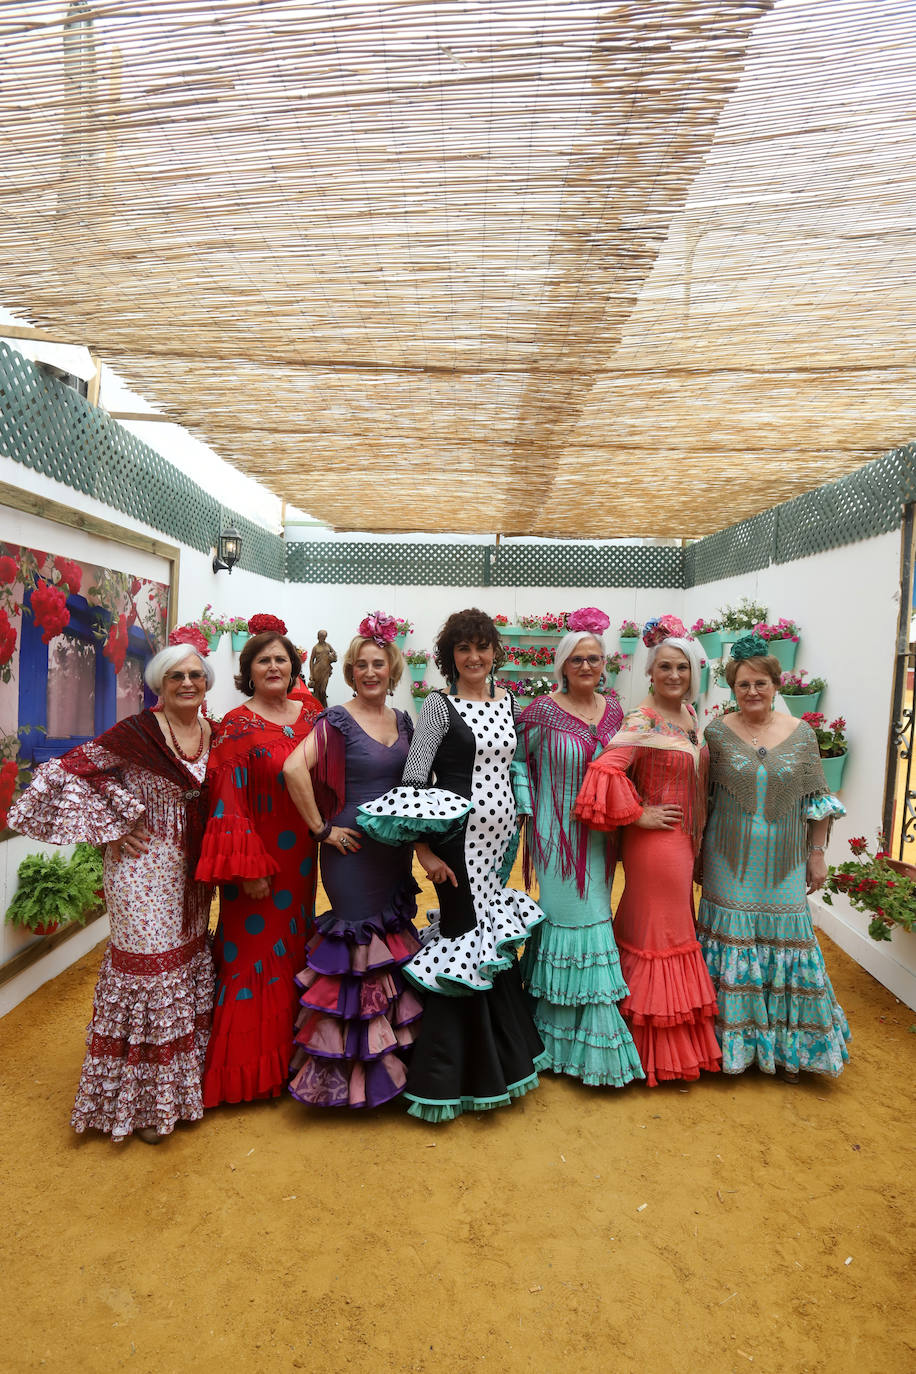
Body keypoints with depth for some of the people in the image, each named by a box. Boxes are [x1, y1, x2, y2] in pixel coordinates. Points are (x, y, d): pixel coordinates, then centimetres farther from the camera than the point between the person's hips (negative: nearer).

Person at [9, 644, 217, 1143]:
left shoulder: (213, 734, 3)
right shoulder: (137, 732, -14)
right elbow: (72, 770, -15)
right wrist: (112, 828, -12)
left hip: (191, 870, 6)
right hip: (144, 864, -6)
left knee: (187, 961, 15)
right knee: (149, 967, 0)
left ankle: (180, 1077, 35)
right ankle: (139, 1098, 20)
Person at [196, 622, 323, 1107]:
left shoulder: (311, 714, 5)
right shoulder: (237, 725, -9)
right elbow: (230, 800, -14)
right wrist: (249, 866, -18)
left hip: (299, 855, 5)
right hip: (256, 856, -5)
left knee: (293, 949, 17)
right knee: (252, 955, 4)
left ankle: (288, 1054, 35)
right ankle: (246, 1068, 22)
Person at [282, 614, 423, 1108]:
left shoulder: (402, 721, 9)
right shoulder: (338, 720, -11)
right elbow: (294, 768, -25)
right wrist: (321, 829, -20)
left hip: (395, 849, 6)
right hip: (353, 848, -6)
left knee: (391, 944, 15)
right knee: (358, 948, 1)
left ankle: (387, 1057, 34)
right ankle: (350, 1068, 20)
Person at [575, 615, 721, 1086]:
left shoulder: (690, 716, 8)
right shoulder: (643, 721, -19)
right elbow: (606, 768, -31)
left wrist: (695, 840, 15)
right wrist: (638, 815, -22)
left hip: (683, 840, 8)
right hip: (655, 842, -8)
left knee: (674, 926, 19)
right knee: (658, 933, 4)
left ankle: (680, 1038, 37)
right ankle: (655, 1052, 22)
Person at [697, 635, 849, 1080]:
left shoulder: (800, 732, 1)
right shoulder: (716, 732, -3)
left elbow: (816, 799, 6)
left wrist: (817, 854, 4)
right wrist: (697, 853, 2)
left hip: (784, 863, 1)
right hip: (731, 862, -1)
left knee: (786, 941, 8)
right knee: (732, 942, 5)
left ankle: (785, 1046, 28)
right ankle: (733, 1040, 24)